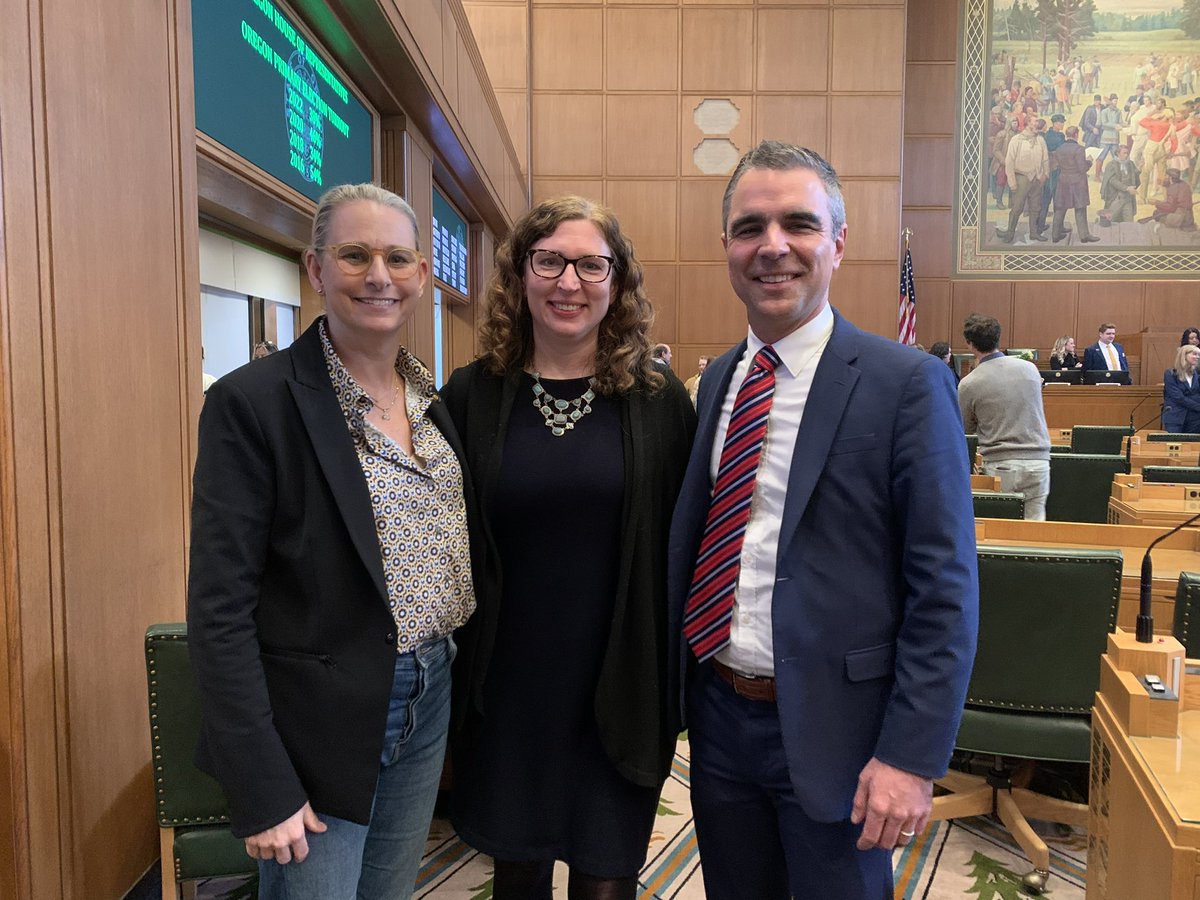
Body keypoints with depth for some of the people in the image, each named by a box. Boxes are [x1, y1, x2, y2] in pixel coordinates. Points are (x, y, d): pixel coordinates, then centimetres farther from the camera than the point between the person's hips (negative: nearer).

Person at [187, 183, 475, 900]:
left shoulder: (435, 402, 5)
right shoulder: (252, 402, -15)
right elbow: (220, 612, -16)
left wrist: (449, 683, 9)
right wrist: (264, 791, -17)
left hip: (430, 701, 6)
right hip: (320, 720, -6)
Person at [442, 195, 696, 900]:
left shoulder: (659, 401, -4)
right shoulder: (471, 398, -3)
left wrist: (682, 680, 0)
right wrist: (443, 676, 2)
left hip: (620, 692, -1)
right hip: (505, 687, 1)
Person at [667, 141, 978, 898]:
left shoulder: (907, 383, -13)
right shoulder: (719, 379, 6)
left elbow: (945, 588, -13)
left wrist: (912, 757, -16)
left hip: (829, 729, -5)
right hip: (718, 716, 5)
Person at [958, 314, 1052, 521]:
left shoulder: (969, 384, -7)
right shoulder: (1030, 369, 4)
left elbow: (967, 428, 9)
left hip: (1000, 466, -3)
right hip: (1038, 461, 3)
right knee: (1035, 525, 6)